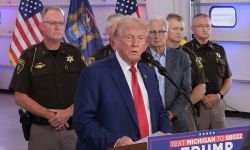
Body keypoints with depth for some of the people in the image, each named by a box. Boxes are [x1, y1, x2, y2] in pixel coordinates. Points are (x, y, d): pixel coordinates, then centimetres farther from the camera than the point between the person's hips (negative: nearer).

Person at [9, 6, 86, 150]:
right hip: (42, 129, -2)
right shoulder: (29, 56, -1)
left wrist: (68, 112, -12)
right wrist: (50, 115, -13)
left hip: (75, 128, 2)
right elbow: (20, 97, -4)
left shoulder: (75, 53, 5)